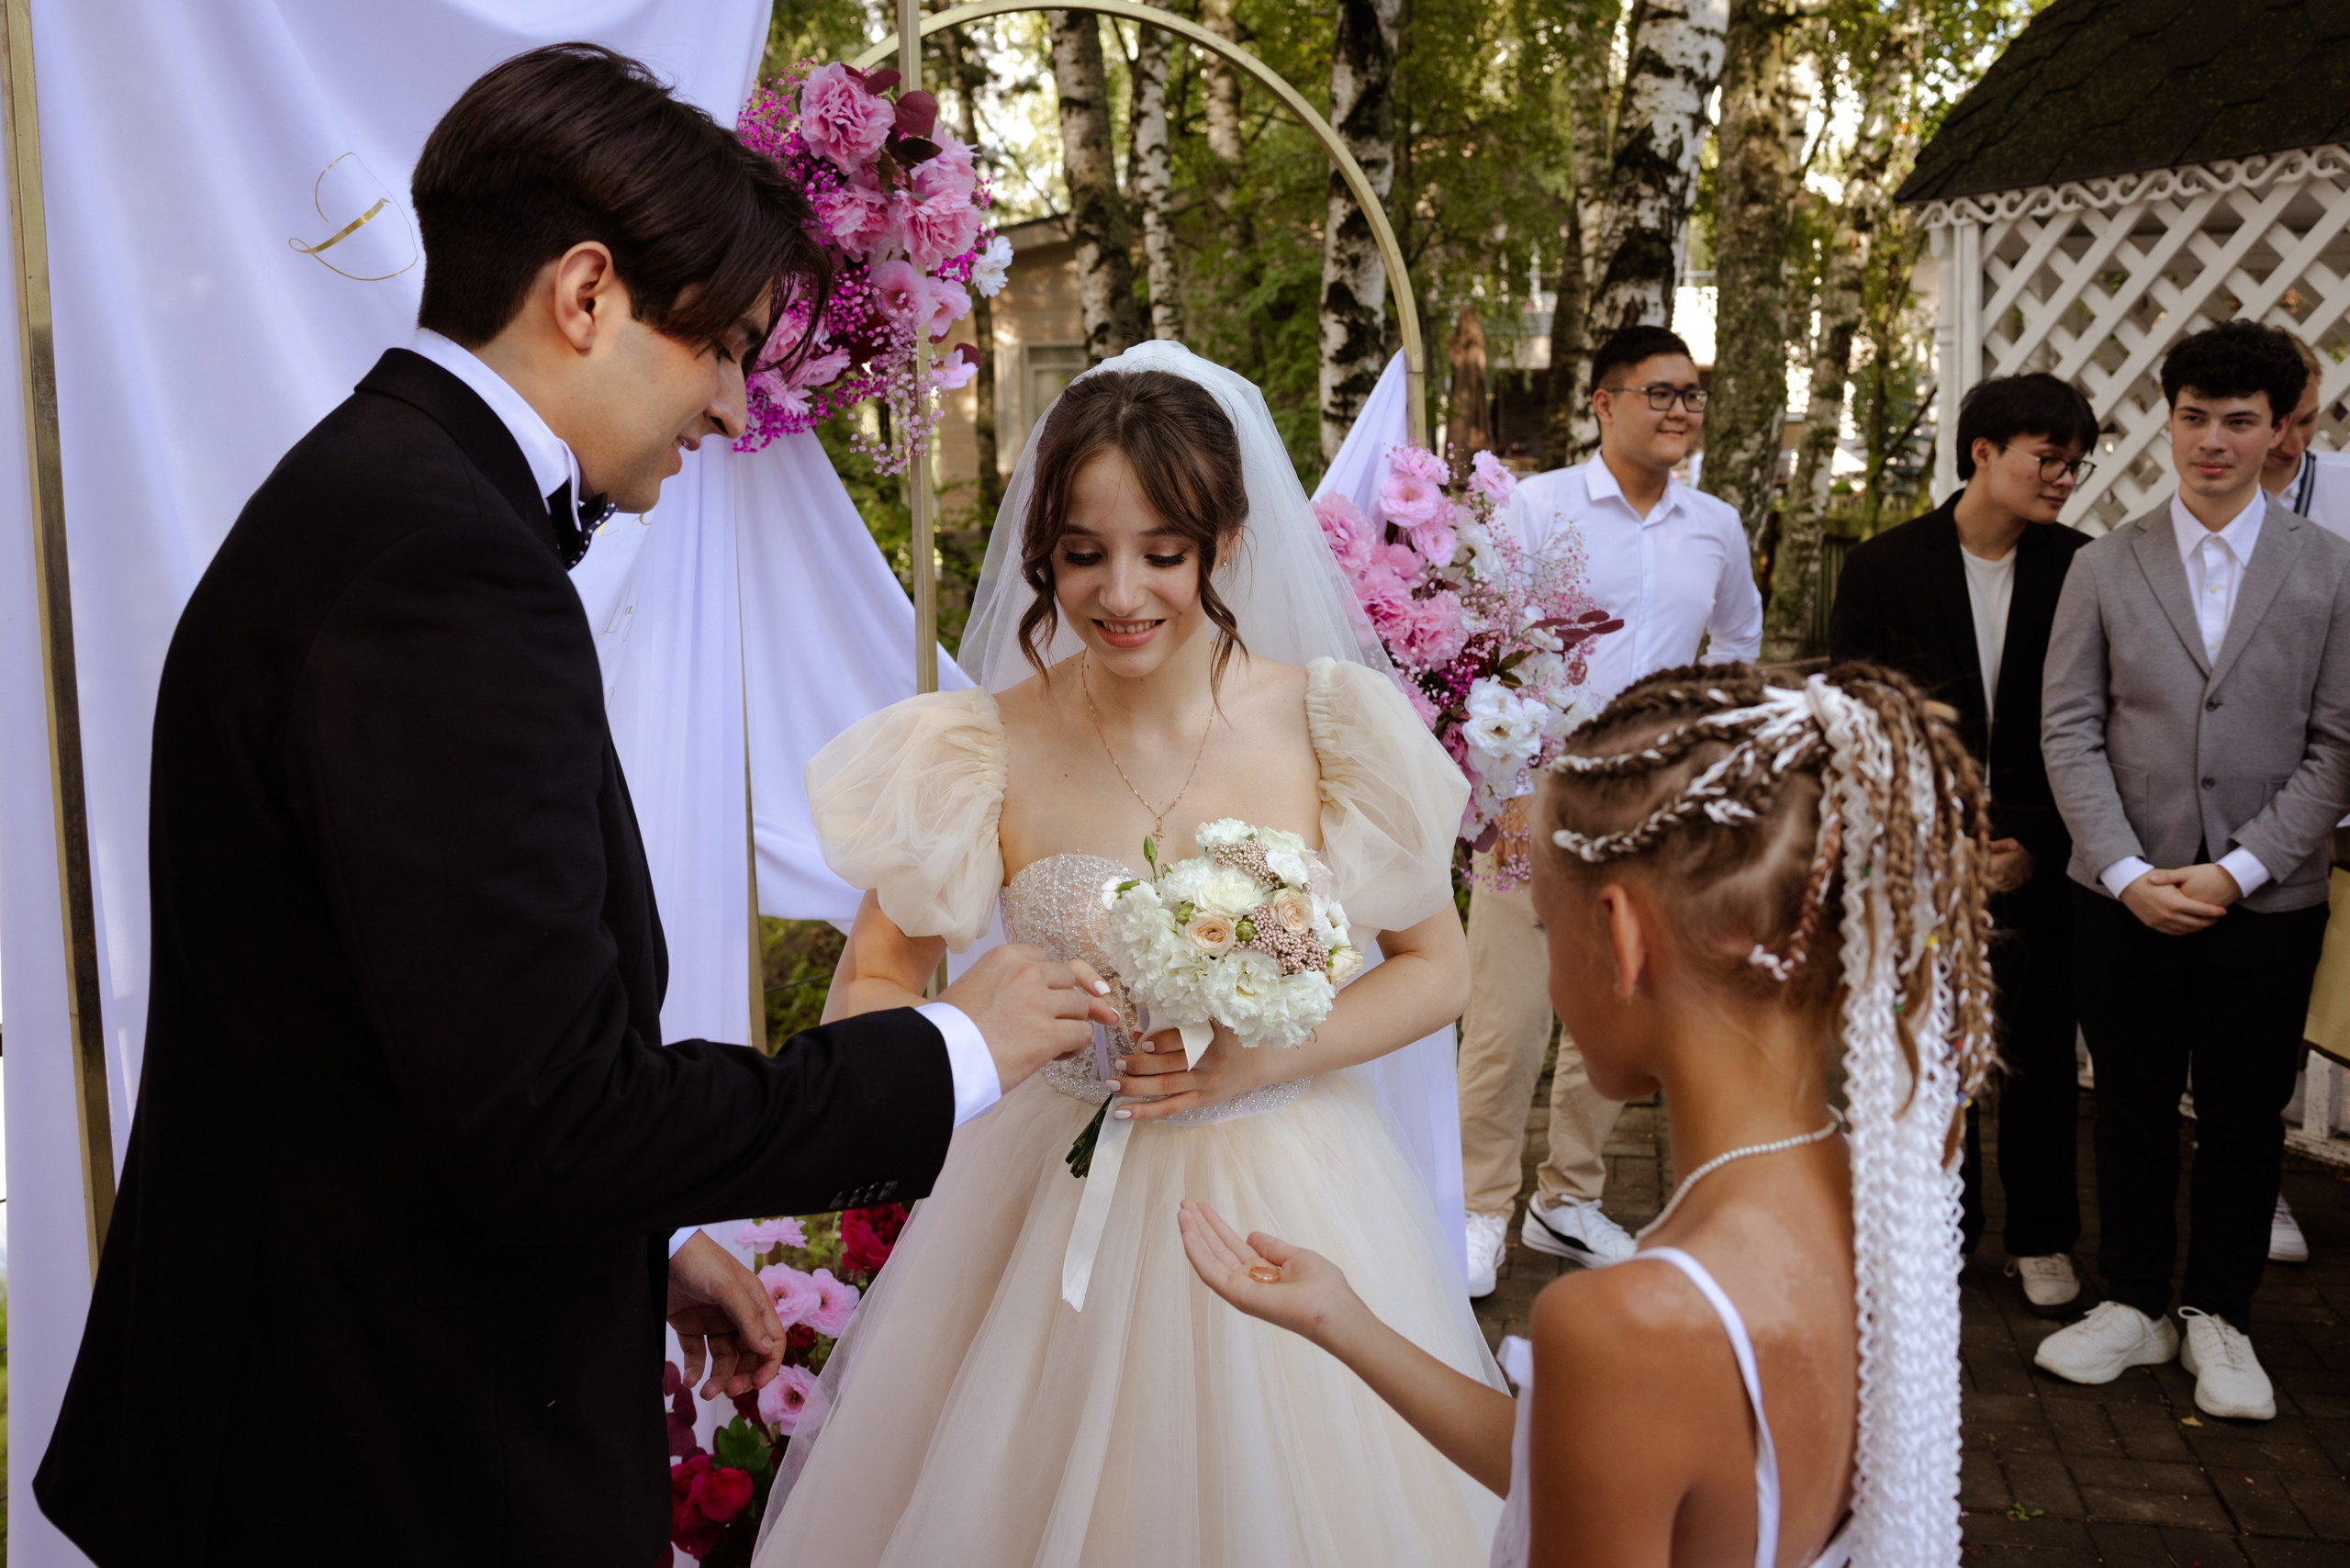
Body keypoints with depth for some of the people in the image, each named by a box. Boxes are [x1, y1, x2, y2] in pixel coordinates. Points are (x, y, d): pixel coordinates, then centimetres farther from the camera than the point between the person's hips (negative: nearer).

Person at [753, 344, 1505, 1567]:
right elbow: (867, 990, -4)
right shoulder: (989, 752, -10)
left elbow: (1438, 969, -1)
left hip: (1288, 1197, 1)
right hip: (1055, 1203, 0)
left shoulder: (1328, 724, -8)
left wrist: (1267, 1056, -16)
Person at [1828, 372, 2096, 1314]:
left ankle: (2040, 1238, 26)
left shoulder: (2080, 570, 0)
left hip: (2042, 857, 1)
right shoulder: (1882, 569, -4)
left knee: (2040, 1058, 9)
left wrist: (2038, 844, -8)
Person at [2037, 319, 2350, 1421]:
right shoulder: (2104, 569, 4)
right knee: (2132, 1109, 11)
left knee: (2243, 1117, 9)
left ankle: (2218, 1318, 26)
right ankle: (2133, 1304, 26)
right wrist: (2129, 872, -10)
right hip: (2125, 897, 1)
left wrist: (2238, 871, -11)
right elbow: (2070, 733, 0)